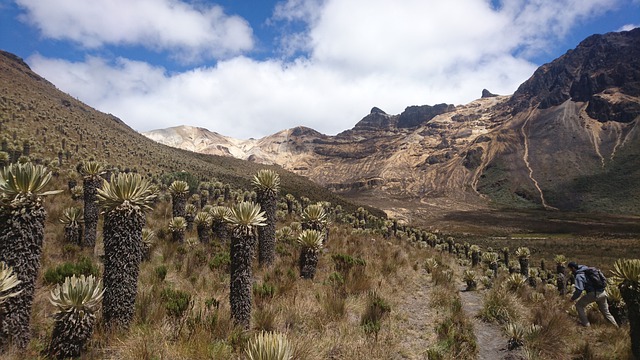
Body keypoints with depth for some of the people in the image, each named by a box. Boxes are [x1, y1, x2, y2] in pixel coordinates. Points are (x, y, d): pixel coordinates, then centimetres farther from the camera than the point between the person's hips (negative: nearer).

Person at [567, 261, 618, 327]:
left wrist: (573, 298, -4)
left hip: (594, 294, -8)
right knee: (606, 312, 24)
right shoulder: (587, 270, 15)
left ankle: (586, 324, 4)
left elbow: (579, 290, -18)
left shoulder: (579, 275, -11)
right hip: (602, 293, 8)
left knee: (579, 305, 6)